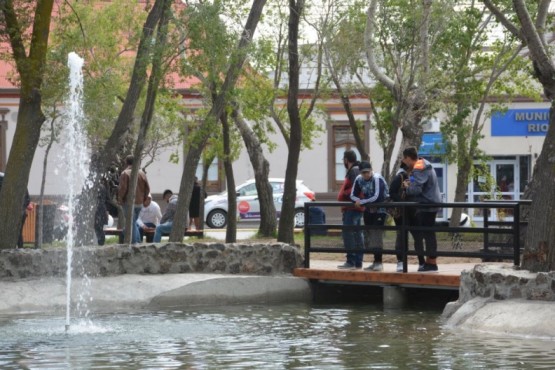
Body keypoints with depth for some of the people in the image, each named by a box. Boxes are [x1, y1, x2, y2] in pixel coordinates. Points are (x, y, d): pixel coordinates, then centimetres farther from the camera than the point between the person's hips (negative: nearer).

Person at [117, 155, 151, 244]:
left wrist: (120, 199, -2)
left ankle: (134, 242, -7)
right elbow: (147, 188, 6)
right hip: (139, 202, 5)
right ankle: (138, 241, 12)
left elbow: (122, 188, -14)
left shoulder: (125, 173, -10)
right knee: (134, 222, 18)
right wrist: (144, 198, 17)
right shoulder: (142, 173, 6)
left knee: (132, 223, -2)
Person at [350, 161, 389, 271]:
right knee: (369, 235, 7)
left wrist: (362, 202, -23)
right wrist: (360, 202, -21)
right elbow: (353, 196, -1)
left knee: (377, 235, -14)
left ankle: (378, 262, -11)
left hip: (380, 209, -7)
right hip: (369, 210, 7)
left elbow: (377, 197, -29)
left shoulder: (377, 179, -21)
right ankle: (376, 261, 15)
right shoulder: (359, 179, -2)